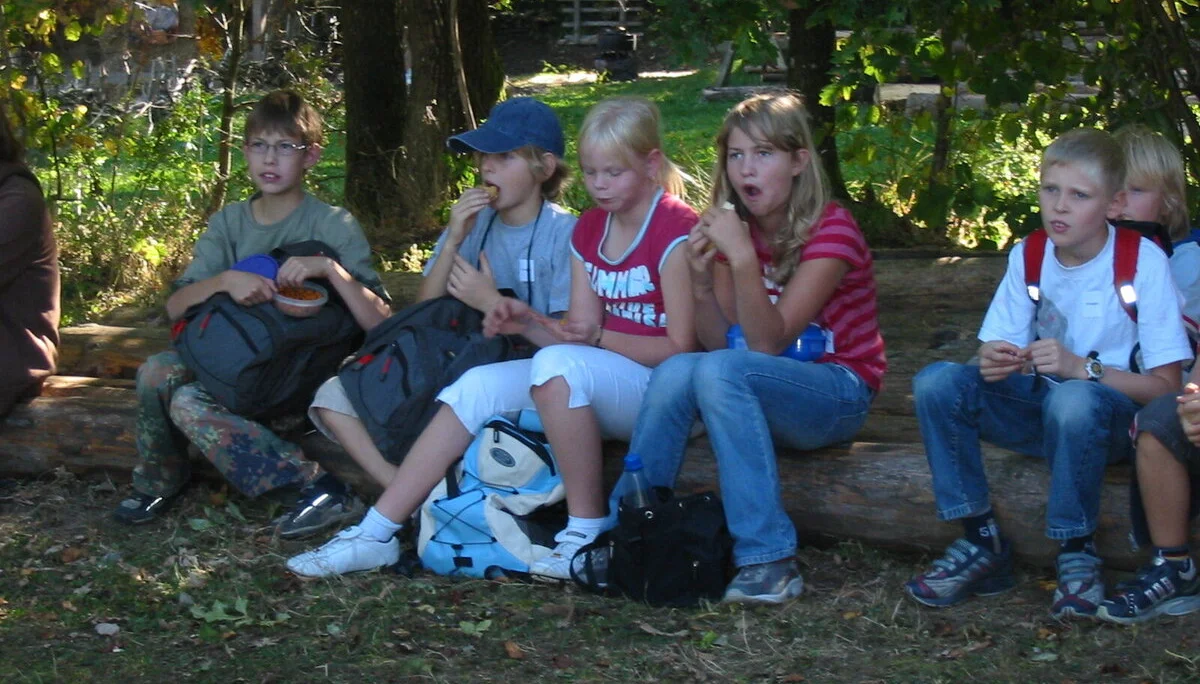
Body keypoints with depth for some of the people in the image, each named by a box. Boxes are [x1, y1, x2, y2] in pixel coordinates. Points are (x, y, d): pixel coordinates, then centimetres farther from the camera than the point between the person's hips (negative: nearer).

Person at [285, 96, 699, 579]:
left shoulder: (675, 231, -11)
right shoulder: (588, 230, 13)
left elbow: (681, 349, -14)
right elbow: (578, 333, 7)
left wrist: (598, 336, -20)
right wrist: (528, 321, -12)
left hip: (658, 387, -7)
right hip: (596, 384, 8)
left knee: (557, 364, -35)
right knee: (478, 386, -11)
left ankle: (586, 533, -25)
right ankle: (377, 534, -12)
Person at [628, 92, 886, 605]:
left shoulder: (830, 230, -15)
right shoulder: (733, 228, 4)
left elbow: (767, 343, -22)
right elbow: (718, 342, -2)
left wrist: (743, 259, -33)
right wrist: (702, 282, -19)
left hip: (838, 397, -5)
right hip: (768, 389, 5)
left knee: (720, 371, -32)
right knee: (677, 370, -25)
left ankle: (769, 560, -33)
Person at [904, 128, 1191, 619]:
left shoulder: (1143, 262, -13)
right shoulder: (1028, 256, 1)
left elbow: (1165, 386, -15)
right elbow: (996, 351, 3)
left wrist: (1082, 368, -29)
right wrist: (994, 362, -22)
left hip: (1115, 418, -5)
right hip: (1039, 407, 5)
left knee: (1073, 400, -39)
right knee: (937, 382, -19)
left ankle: (1077, 554, -18)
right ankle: (981, 543, -12)